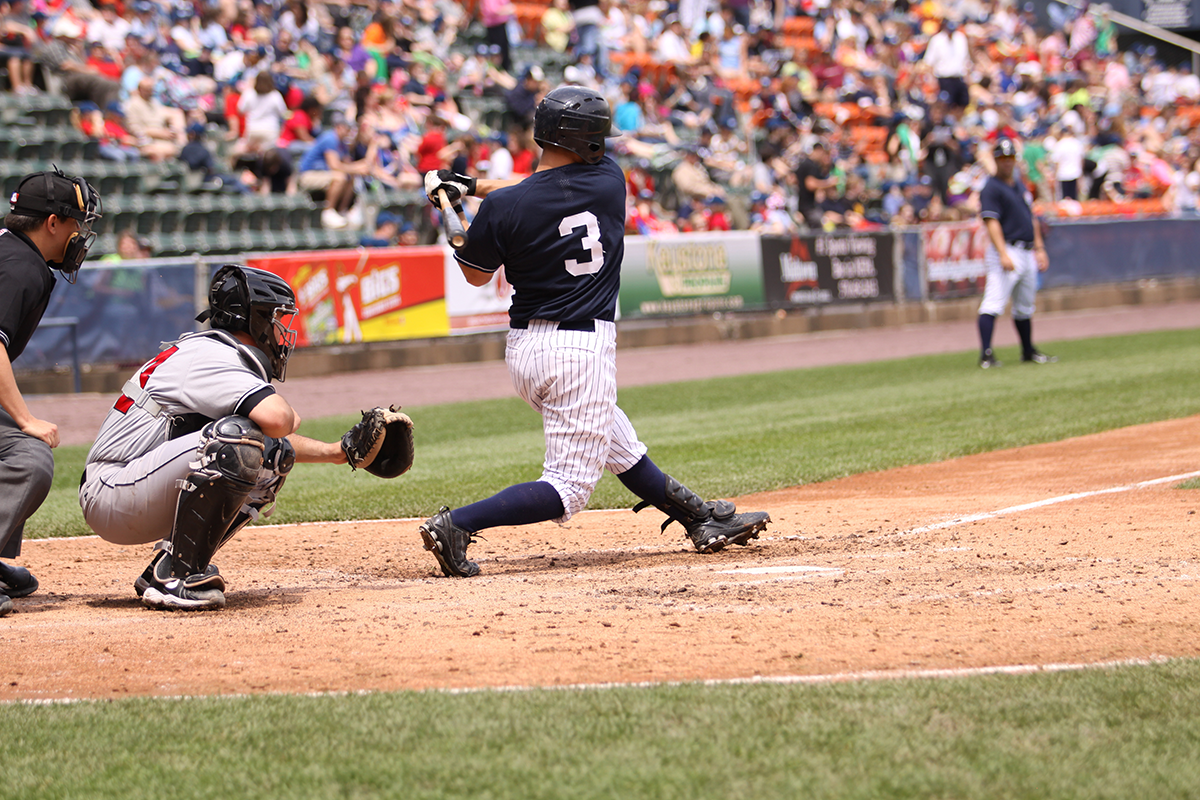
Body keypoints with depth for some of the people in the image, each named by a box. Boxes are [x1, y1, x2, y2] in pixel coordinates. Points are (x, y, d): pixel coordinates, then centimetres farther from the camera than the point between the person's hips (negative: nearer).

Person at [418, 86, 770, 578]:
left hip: (525, 348, 5)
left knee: (621, 447, 22)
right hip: (582, 348, -5)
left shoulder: (503, 206, -8)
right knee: (568, 488, -4)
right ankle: (458, 524, -21)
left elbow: (476, 274, 6)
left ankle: (703, 519, 34)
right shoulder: (608, 180, -7)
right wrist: (474, 186, 11)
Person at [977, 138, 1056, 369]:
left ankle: (1028, 352, 26)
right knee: (993, 304, -16)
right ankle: (986, 354, -24)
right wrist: (1003, 254, -27)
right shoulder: (991, 188, -7)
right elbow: (991, 221, -17)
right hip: (1007, 251, -8)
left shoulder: (1020, 185, 19)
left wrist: (1039, 249, 18)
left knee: (1024, 307, 16)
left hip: (1027, 254, 9)